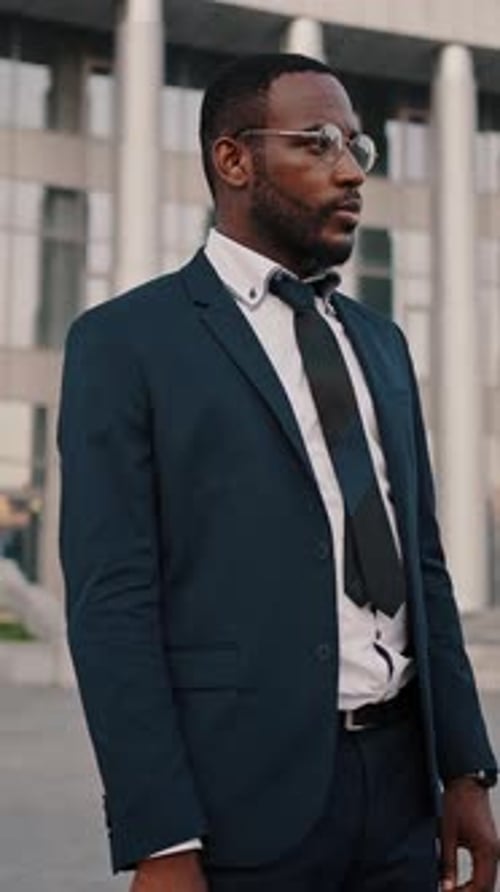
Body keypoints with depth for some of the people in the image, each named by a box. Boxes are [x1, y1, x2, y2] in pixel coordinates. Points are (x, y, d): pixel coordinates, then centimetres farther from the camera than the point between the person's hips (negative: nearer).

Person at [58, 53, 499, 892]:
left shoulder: (379, 342, 14)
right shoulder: (125, 341, -5)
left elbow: (422, 566, 15)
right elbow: (112, 601, -11)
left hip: (401, 777, 6)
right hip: (245, 795, -5)